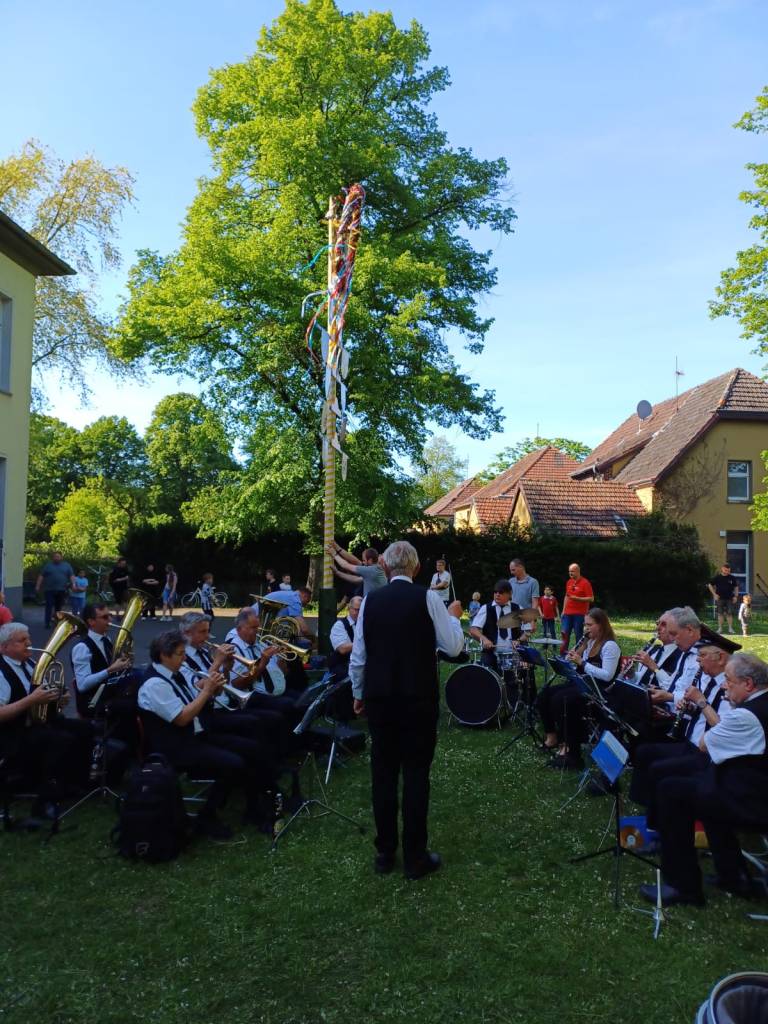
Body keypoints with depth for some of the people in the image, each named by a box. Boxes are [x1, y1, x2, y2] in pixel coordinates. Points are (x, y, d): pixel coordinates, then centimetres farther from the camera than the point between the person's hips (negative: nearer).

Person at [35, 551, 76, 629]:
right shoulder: (48, 565, 8)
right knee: (49, 606, -6)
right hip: (49, 590, -1)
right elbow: (41, 576, 6)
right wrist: (38, 586, -2)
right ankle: (47, 623, -6)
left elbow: (72, 576, 5)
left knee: (59, 607, 8)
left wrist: (73, 584, -11)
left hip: (61, 590, 1)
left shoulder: (67, 565, 10)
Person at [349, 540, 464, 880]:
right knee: (416, 774, 5)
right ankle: (415, 857, 11)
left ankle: (384, 853, 21)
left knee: (383, 773, 11)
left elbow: (358, 656, 3)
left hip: (379, 698, 3)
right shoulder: (428, 598, -9)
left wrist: (358, 694, 17)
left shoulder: (370, 600, 0)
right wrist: (453, 616, 11)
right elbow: (453, 647, -7)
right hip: (419, 699, -3)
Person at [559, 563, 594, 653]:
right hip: (568, 613, 6)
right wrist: (563, 611, 15)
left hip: (579, 614, -6)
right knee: (564, 633, 3)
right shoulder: (569, 582, 12)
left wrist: (577, 598, -20)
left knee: (579, 636, -1)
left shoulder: (585, 583, -9)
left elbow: (591, 598, -11)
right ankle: (563, 654, 10)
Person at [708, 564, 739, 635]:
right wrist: (714, 594, -2)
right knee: (720, 613, 3)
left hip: (729, 598, 1)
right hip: (720, 598, -1)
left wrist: (736, 596, 1)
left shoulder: (732, 578, 4)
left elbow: (736, 587, 11)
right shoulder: (717, 577, 0)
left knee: (729, 613, 0)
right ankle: (720, 628, 9)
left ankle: (730, 628, 8)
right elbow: (710, 585, 6)